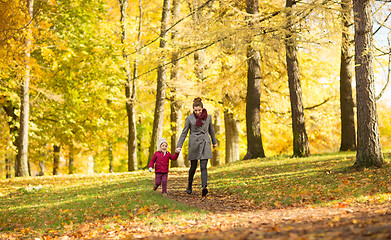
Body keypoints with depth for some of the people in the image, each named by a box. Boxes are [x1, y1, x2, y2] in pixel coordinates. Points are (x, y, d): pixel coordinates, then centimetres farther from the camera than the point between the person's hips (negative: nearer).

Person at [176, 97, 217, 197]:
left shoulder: (208, 117, 3)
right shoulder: (189, 118, -2)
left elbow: (211, 130, 18)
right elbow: (184, 132, 1)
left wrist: (214, 142, 29)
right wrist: (179, 146, -5)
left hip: (205, 144, 1)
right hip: (194, 144, -1)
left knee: (203, 166, -12)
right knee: (193, 166, 7)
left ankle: (204, 187, -25)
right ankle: (189, 186, 30)